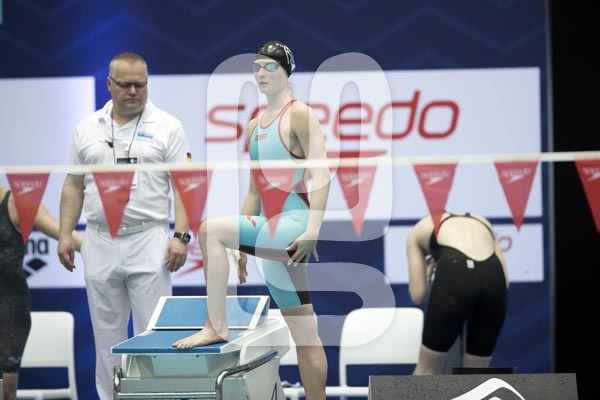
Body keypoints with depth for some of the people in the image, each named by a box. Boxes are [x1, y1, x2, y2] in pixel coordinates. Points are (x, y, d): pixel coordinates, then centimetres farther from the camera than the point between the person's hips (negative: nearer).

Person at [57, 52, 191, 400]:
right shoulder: (88, 129, 9)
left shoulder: (167, 127, -2)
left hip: (149, 243, -3)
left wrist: (182, 236, -14)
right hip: (99, 244, 4)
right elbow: (74, 185, 12)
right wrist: (65, 235, 5)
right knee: (107, 334, 9)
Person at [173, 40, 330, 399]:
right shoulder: (255, 126, 19)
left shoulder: (300, 114, -5)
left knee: (211, 230, -23)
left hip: (295, 226, -8)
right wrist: (242, 246, 19)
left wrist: (312, 231, -24)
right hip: (272, 233, 8)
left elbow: (321, 175, -14)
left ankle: (217, 326, -16)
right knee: (305, 336, 8)